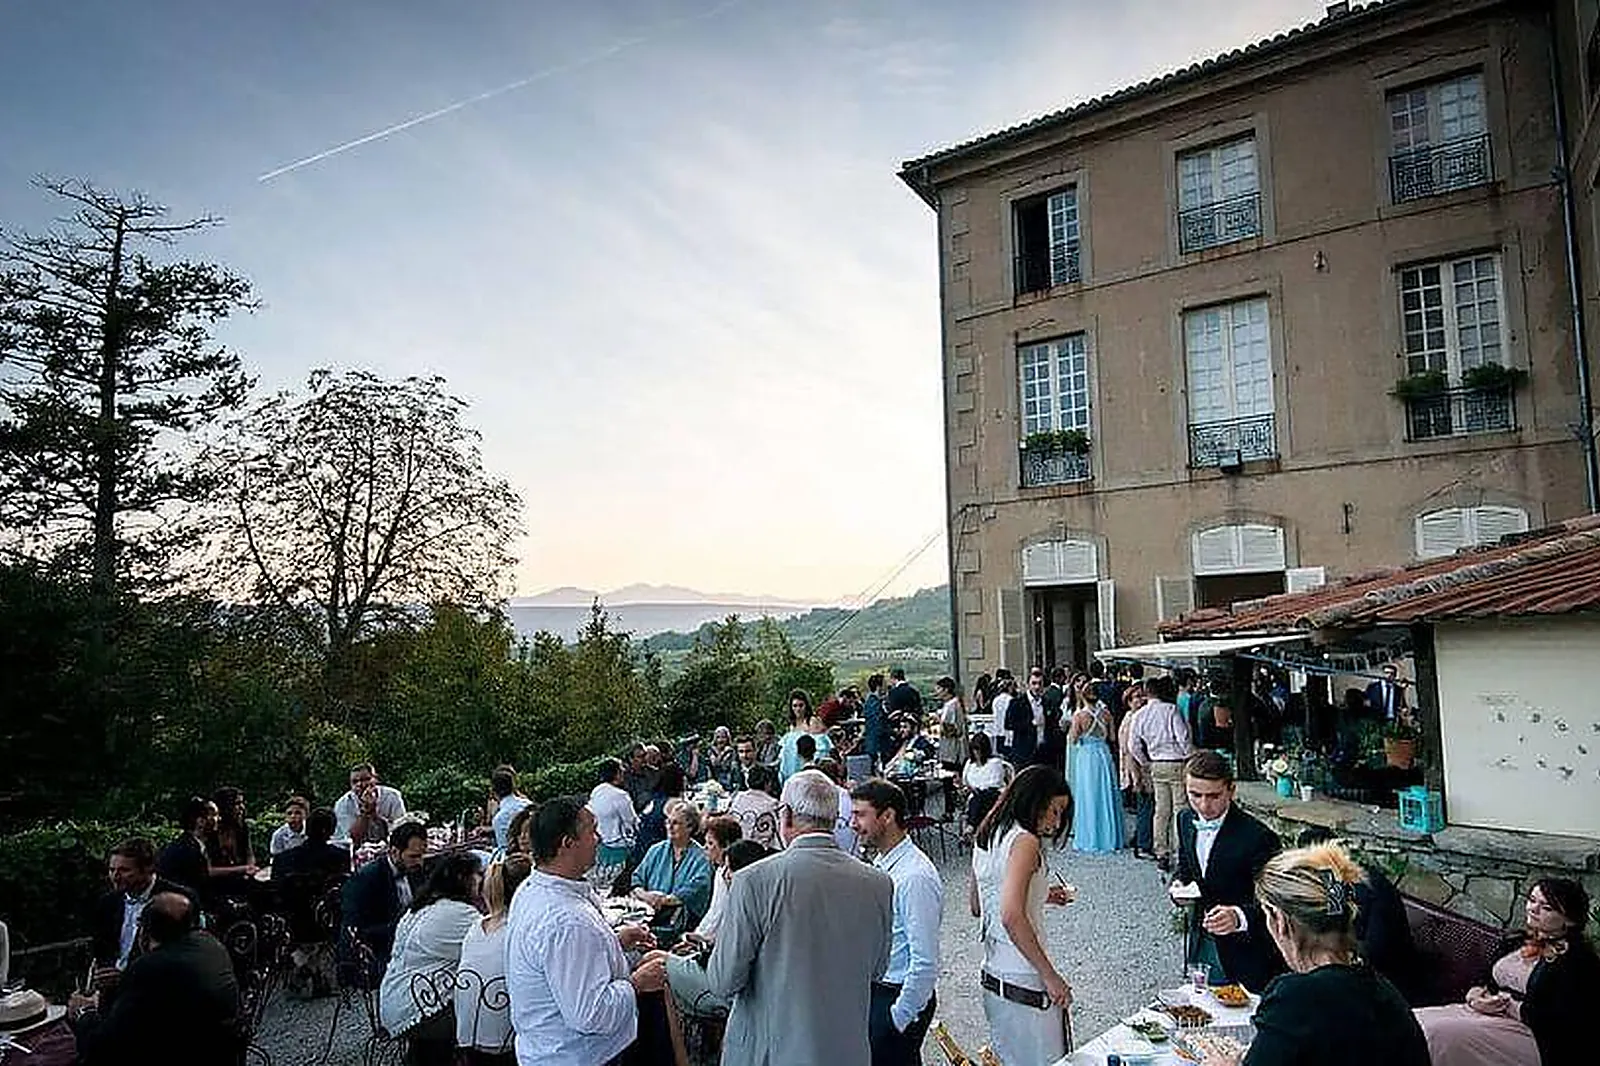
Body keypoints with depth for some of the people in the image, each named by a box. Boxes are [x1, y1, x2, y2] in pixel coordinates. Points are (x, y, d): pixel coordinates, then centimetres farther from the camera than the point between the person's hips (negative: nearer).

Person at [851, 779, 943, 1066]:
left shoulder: (915, 877, -24)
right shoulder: (880, 865, 4)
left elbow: (926, 963, -23)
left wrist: (898, 1018, -17)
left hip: (900, 998, -8)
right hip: (873, 990, 9)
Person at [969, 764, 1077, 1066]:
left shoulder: (986, 837, 8)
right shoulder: (1025, 841, -17)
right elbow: (1012, 917, -27)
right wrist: (1050, 976, -20)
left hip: (993, 975, 8)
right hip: (1025, 984, -8)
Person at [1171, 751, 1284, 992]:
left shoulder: (1257, 837, -23)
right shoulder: (1186, 820, -2)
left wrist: (1239, 917, -41)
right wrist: (1178, 884, -6)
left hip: (1243, 953, -6)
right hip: (1200, 944, 6)